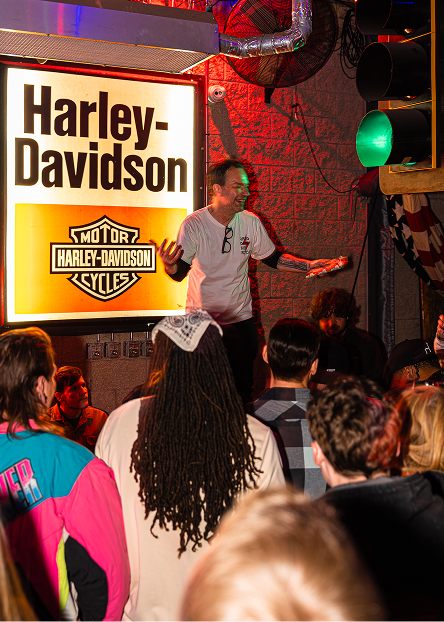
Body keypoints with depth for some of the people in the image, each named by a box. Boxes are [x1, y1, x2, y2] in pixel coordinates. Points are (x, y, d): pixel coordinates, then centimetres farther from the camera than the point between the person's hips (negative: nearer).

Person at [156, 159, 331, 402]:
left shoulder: (251, 222, -2)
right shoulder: (193, 224, -12)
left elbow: (273, 258, 11)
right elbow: (180, 272, -14)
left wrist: (309, 265, 1)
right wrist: (169, 265, -37)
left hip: (241, 318, 3)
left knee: (243, 389, 6)